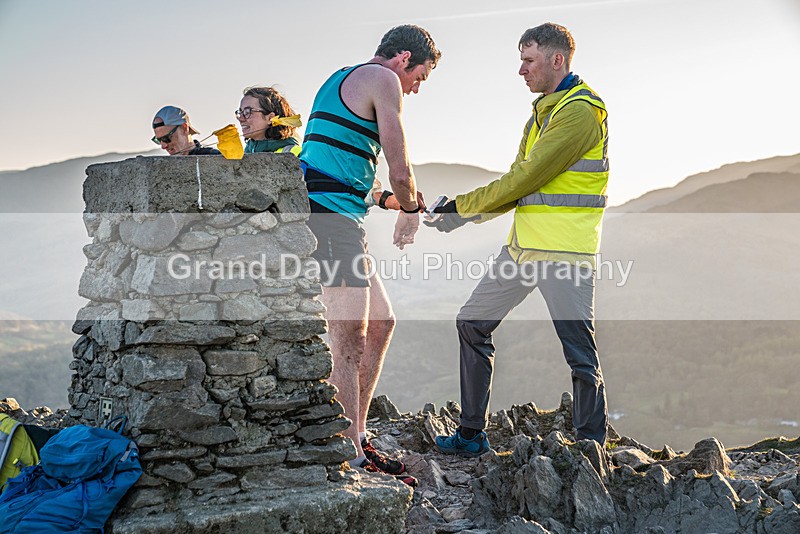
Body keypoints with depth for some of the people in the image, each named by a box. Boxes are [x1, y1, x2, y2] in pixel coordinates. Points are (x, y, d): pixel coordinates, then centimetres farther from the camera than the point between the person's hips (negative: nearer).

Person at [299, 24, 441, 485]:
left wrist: (392, 199, 23)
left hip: (337, 220, 10)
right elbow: (401, 172, -8)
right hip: (330, 219, -10)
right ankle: (353, 459, -7)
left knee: (382, 322, 14)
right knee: (350, 339, -11)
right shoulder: (382, 79, -4)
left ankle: (356, 440, 19)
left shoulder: (342, 81, 26)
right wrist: (410, 210, 12)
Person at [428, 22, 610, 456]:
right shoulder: (544, 111, 20)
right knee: (472, 324, 11)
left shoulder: (581, 109, -10)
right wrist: (467, 216, 7)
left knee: (580, 355, -6)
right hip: (523, 244, 10)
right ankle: (472, 435, 20)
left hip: (563, 250, -10)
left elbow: (528, 176, -17)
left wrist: (463, 204, -9)